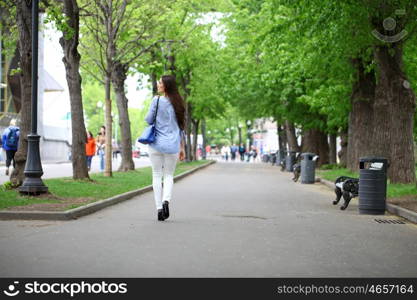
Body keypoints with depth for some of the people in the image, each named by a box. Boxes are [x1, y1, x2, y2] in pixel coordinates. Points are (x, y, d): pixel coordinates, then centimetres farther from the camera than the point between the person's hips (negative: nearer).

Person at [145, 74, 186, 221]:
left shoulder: (157, 100, -8)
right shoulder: (177, 103, 5)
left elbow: (148, 120, -4)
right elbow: (181, 127, 10)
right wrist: (182, 147, 16)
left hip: (156, 143, -3)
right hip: (173, 145, 3)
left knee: (157, 175, 7)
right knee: (169, 175, 13)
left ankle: (159, 208, 3)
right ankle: (166, 200, -11)